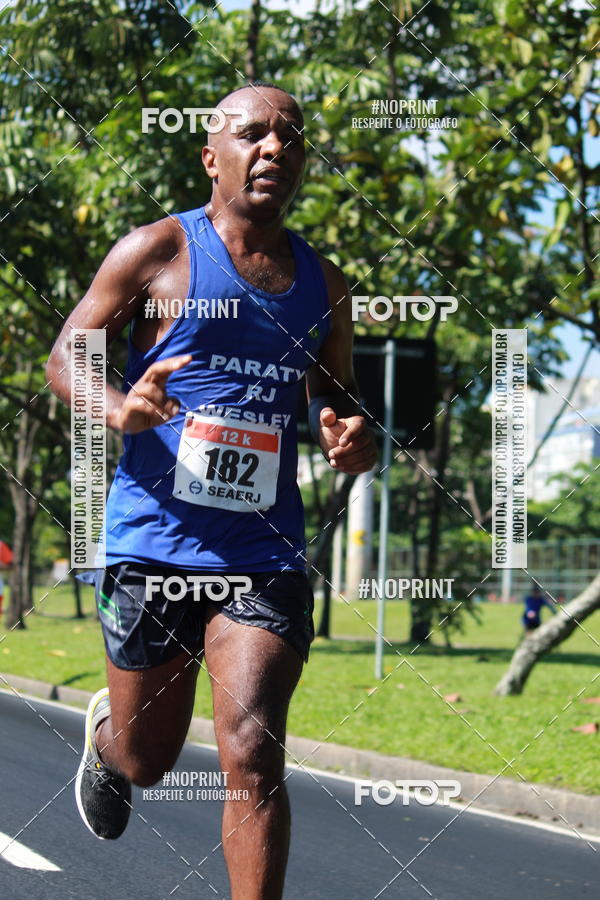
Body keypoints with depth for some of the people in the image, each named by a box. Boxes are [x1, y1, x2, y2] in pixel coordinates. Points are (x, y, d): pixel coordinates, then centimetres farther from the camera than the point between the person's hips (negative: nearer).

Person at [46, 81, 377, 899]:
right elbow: (66, 354, 1)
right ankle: (104, 736, 51)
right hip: (154, 545, -2)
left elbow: (338, 401, 22)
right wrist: (118, 408, -21)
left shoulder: (323, 284, 11)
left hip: (266, 556, 2)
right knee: (147, 763, 13)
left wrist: (353, 442, -3)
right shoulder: (157, 252, -2)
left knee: (253, 760, -13)